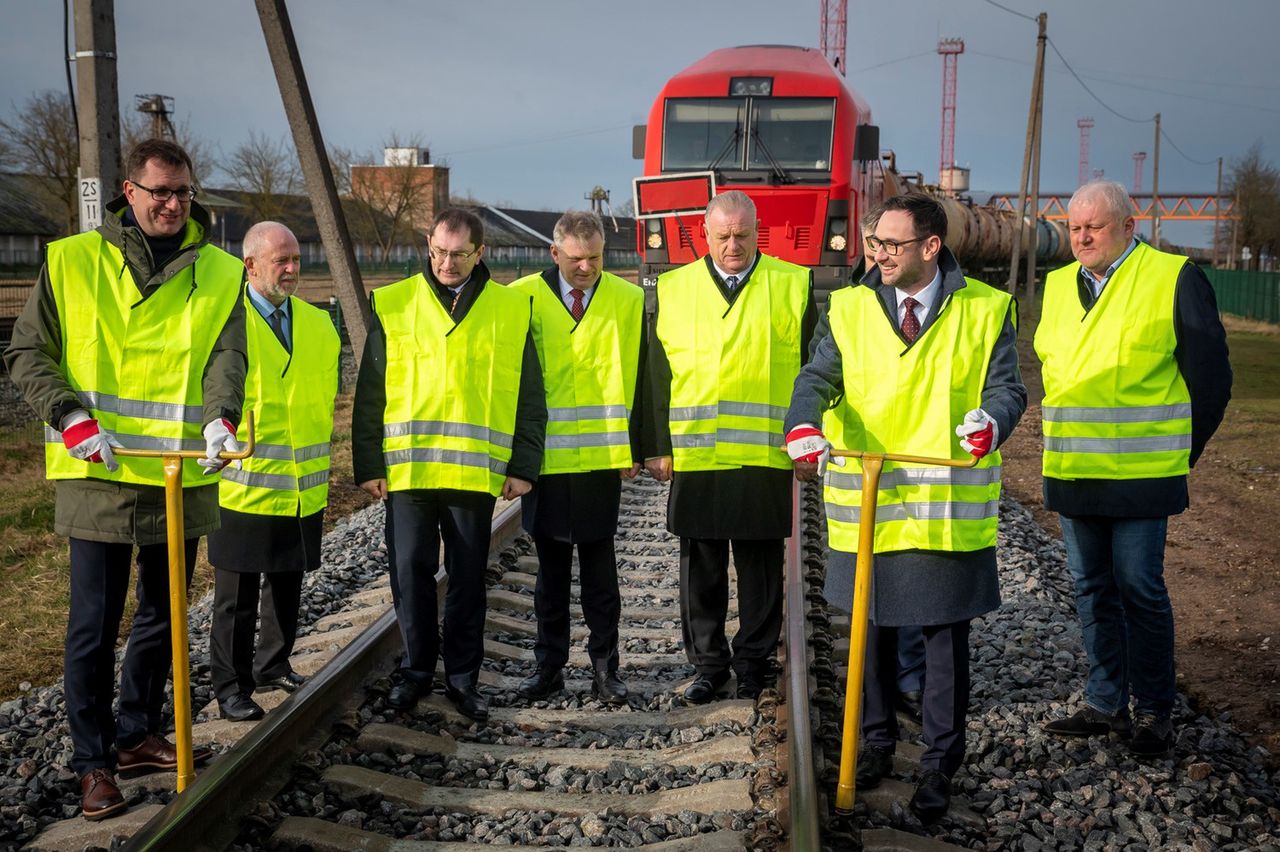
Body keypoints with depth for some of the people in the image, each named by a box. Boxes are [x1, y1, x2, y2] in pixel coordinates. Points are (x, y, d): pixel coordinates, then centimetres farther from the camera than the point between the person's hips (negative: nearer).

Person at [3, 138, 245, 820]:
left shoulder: (220, 273, 5)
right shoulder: (72, 261, 0)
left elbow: (226, 354, -7)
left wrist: (221, 418, -27)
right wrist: (72, 418, -14)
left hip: (183, 476, 3)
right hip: (98, 476, -3)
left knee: (160, 616, 16)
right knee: (94, 624, -1)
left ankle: (139, 736, 33)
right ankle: (94, 763, 14)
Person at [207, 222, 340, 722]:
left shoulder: (318, 323, 10)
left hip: (303, 487, 6)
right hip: (244, 485, -5)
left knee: (287, 586, 17)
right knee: (237, 595, 3)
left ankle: (273, 668, 33)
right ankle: (231, 688, 15)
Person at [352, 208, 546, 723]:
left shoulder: (511, 309, 6)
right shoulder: (394, 305, 5)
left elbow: (529, 397, 7)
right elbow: (369, 395, 6)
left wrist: (524, 466, 1)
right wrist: (367, 463, 0)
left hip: (476, 469, 0)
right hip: (406, 466, 0)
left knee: (468, 578, 8)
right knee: (411, 573, 6)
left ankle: (462, 677, 21)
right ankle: (416, 669, 23)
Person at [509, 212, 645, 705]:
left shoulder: (626, 300, 3)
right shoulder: (524, 298, 0)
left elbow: (637, 378, 4)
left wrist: (634, 447, 0)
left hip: (602, 456, 0)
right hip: (544, 456, 1)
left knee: (599, 564, 5)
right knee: (550, 565, 10)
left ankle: (604, 665, 15)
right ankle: (549, 664, 20)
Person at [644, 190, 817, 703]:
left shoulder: (793, 285, 4)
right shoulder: (673, 289, 8)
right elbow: (656, 374, 7)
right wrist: (656, 447, 2)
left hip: (766, 455, -1)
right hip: (694, 455, 1)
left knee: (761, 567, 8)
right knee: (701, 569, 8)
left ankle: (754, 662, 22)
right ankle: (708, 664, 21)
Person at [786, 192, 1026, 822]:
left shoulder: (985, 310, 0)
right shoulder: (848, 308, 4)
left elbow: (1008, 386, -4)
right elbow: (818, 377, -5)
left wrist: (990, 421, -28)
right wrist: (804, 426, -27)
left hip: (949, 506, -2)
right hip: (864, 500, 2)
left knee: (946, 635, 6)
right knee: (872, 625, 16)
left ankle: (939, 764, 21)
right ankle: (876, 740, 35)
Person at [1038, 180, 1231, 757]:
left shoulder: (1174, 279, -6)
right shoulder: (1059, 285, 12)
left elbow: (1210, 377, -3)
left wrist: (1179, 452, 1)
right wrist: (1064, 442, 15)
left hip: (1140, 473, -6)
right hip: (1071, 471, 6)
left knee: (1139, 589, -1)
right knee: (1091, 588, 12)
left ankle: (1153, 711, 14)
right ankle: (1105, 704, 24)